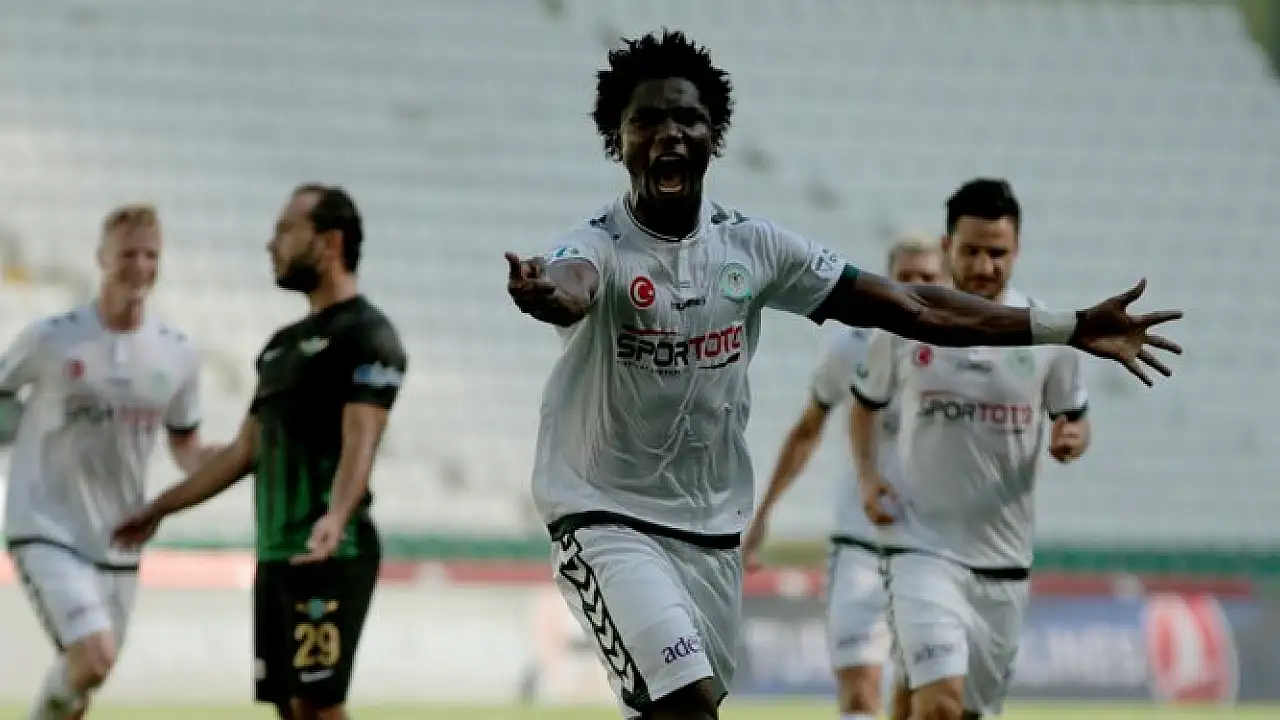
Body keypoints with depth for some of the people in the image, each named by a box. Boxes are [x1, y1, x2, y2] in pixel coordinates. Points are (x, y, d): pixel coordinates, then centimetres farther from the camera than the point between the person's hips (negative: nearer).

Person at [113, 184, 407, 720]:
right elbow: (246, 449, 26)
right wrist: (161, 508, 28)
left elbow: (359, 442, -21)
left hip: (330, 554, -9)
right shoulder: (283, 344, 20)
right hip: (275, 554, 9)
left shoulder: (367, 335, -8)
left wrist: (335, 519, -38)